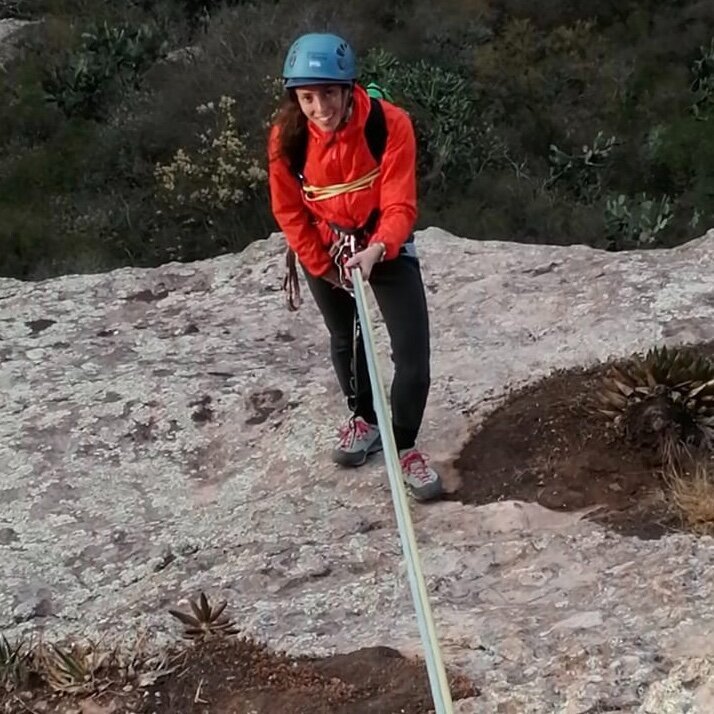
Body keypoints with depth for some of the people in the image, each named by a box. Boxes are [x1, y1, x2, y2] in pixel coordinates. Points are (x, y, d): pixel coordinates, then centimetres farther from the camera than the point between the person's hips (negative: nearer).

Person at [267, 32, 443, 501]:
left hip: (386, 246, -2)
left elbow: (400, 204, -28)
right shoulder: (286, 137, -20)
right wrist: (322, 266, -6)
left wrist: (376, 250, -45)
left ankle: (405, 446, 12)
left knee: (413, 355, -10)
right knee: (345, 341, 21)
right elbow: (288, 211, -8)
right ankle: (365, 419, 47)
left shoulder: (390, 124, -27)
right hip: (324, 250, 3)